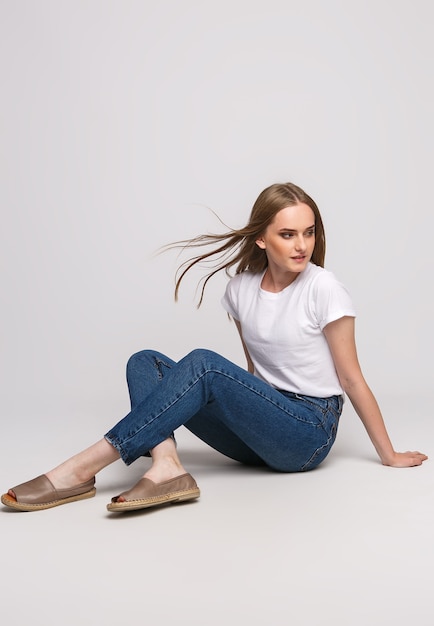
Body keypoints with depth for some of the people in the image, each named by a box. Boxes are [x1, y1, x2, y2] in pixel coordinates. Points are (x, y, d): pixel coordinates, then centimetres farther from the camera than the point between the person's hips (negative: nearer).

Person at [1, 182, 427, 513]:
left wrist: (389, 456, 0)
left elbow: (352, 380, -5)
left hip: (309, 433, -6)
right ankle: (166, 467, -35)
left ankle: (81, 471, -33)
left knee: (203, 364, -29)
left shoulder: (323, 289, -11)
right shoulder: (241, 289, 3)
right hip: (257, 429, 6)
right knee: (144, 362, -8)